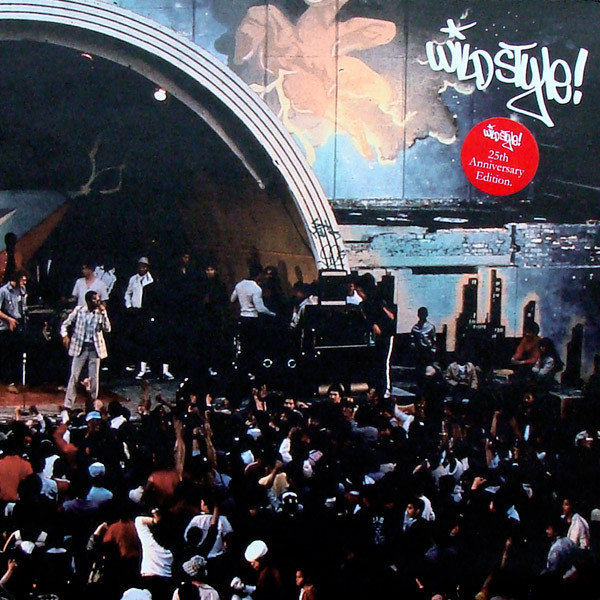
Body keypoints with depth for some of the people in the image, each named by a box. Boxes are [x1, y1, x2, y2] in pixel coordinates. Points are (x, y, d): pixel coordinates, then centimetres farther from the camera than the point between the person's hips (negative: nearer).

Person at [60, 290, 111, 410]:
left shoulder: (101, 313, 4)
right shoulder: (79, 310, 0)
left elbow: (107, 329, -7)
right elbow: (65, 324, 5)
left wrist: (104, 313, -12)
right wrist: (65, 336, -11)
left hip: (95, 348, 1)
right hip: (80, 347, -1)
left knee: (94, 377, 4)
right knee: (74, 376, -4)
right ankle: (68, 405, -2)